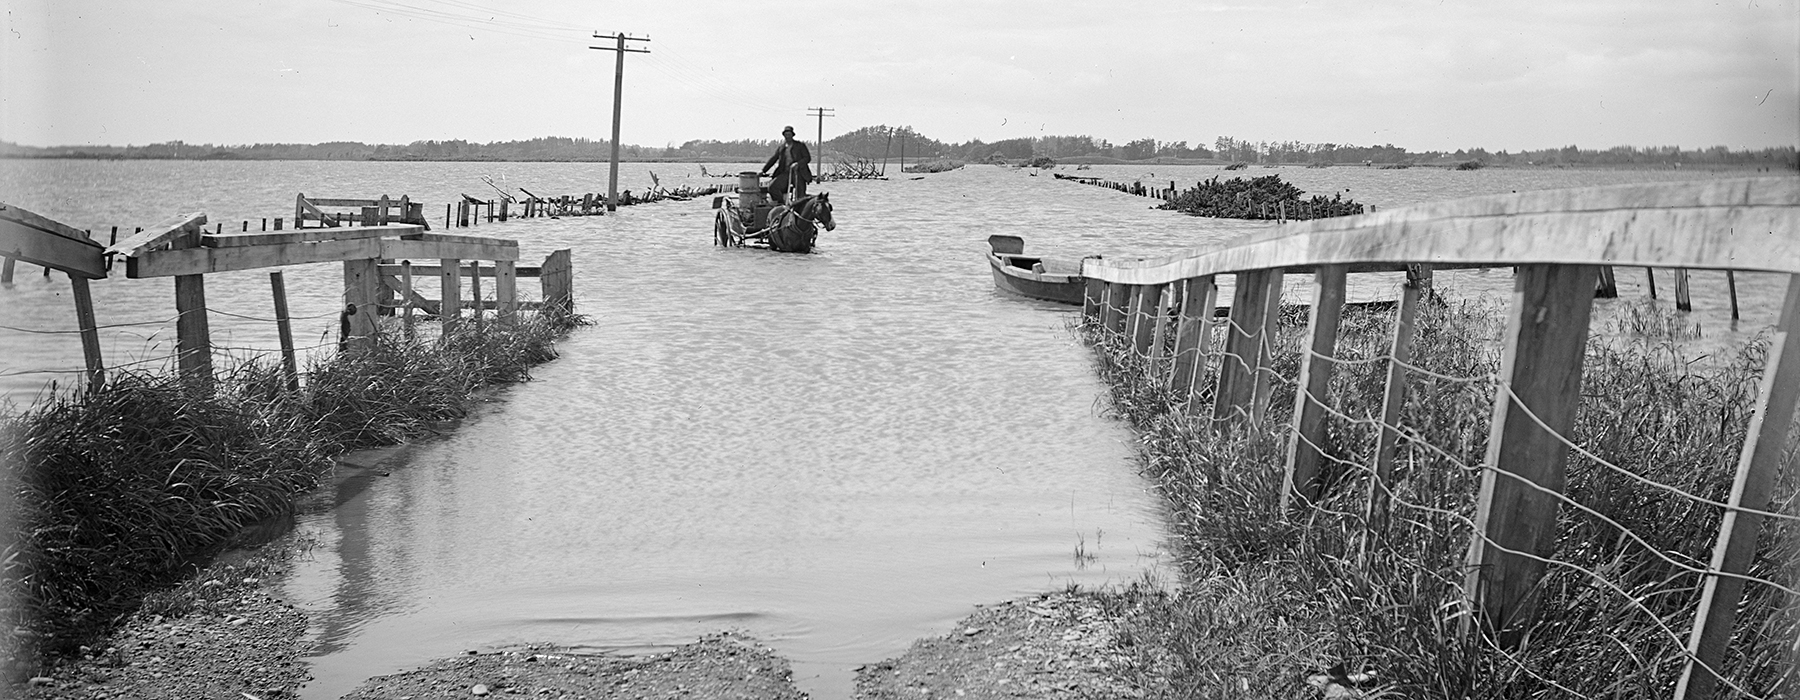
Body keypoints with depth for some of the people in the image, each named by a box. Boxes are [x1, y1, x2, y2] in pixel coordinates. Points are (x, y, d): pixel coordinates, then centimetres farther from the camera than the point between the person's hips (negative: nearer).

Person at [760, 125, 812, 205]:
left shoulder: (800, 146, 5)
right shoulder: (780, 148, 14)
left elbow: (807, 158, -3)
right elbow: (773, 159, 19)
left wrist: (797, 163, -21)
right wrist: (764, 170, 14)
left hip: (798, 173, -3)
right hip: (785, 173, 3)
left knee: (800, 197, -7)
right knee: (772, 187, -16)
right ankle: (782, 204, -1)